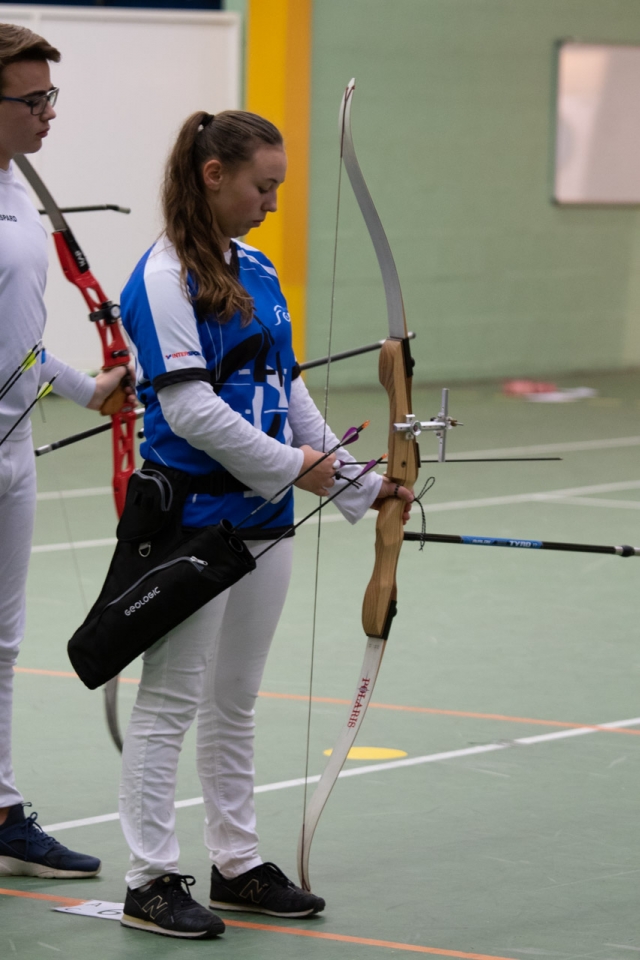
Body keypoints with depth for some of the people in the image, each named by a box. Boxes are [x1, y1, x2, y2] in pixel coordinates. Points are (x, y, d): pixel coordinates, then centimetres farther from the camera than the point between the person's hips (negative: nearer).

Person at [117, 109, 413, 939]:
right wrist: (292, 466, -14)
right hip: (191, 521, -8)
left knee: (235, 700, 14)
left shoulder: (256, 271, 11)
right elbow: (188, 406, -20)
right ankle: (151, 881, 5)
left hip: (262, 518, 8)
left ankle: (237, 864, 23)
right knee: (171, 701, -1)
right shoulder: (166, 277, -14)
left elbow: (289, 389, 16)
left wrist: (359, 486, 12)